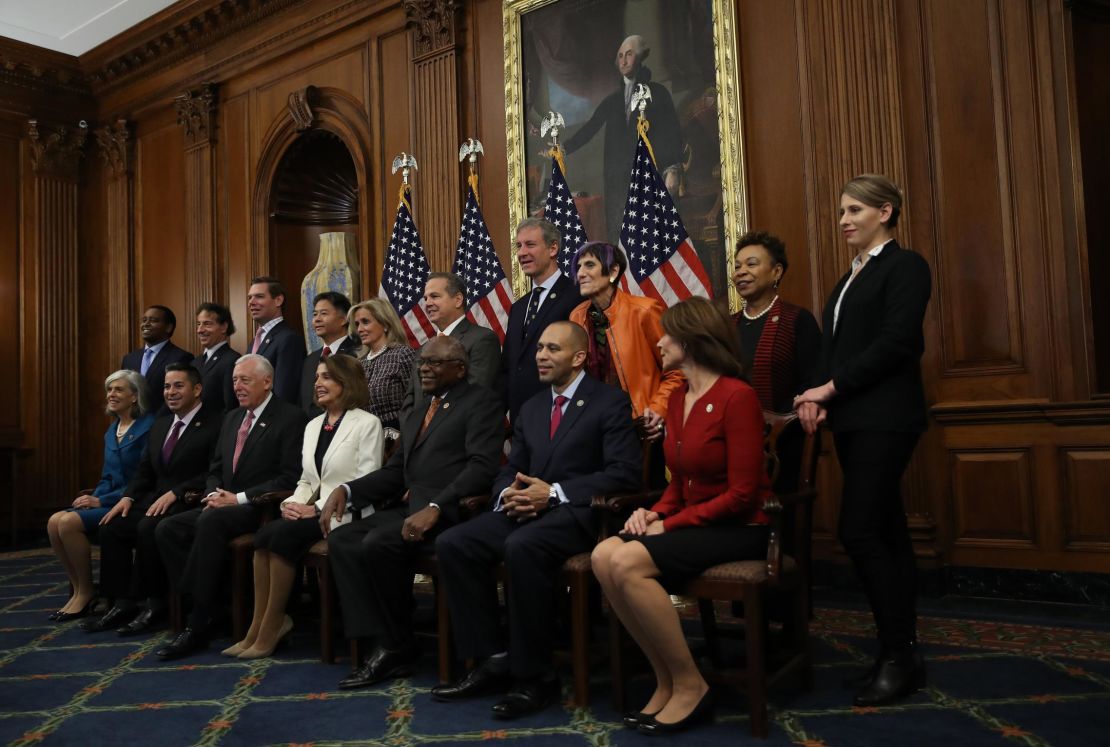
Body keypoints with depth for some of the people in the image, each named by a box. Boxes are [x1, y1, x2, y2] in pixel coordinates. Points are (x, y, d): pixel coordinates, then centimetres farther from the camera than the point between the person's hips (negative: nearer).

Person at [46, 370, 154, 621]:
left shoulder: (148, 427, -11)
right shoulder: (111, 431, 16)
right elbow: (107, 477, 19)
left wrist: (101, 501, -17)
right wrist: (93, 498, -2)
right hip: (107, 501, 8)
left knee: (69, 522, -23)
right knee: (54, 522, -13)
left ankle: (86, 591, -5)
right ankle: (77, 588, -1)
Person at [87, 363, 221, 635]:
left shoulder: (214, 423, -8)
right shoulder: (160, 424, 18)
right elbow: (145, 470, 19)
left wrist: (175, 493, -22)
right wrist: (128, 497, 1)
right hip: (156, 500, 8)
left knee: (148, 528, -30)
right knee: (111, 527, -10)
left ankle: (154, 604, -14)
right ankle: (123, 603, -2)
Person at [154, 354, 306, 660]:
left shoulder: (290, 417, -7)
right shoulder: (231, 418, 18)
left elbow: (290, 478, -14)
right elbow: (215, 469, 22)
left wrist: (239, 498, -17)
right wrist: (214, 494, -2)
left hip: (260, 509, -8)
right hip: (223, 505, 8)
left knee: (210, 521, -33)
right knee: (167, 529, -12)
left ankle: (198, 624, -24)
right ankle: (202, 607, -10)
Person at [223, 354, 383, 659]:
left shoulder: (367, 423, -3)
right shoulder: (312, 425, 20)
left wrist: (318, 508, -16)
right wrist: (292, 503, -2)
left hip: (344, 515, -6)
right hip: (311, 511, 6)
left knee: (282, 535, -26)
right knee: (265, 534, -21)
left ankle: (271, 629, -13)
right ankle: (258, 628, -14)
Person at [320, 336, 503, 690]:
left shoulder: (480, 402, 0)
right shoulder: (416, 416, 27)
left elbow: (482, 467, -13)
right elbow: (394, 471, 22)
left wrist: (434, 509, -24)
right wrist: (344, 489, 4)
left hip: (446, 511, -8)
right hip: (406, 508, 8)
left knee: (378, 543, -27)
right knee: (341, 540, -11)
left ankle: (398, 644, -7)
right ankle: (383, 644, -11)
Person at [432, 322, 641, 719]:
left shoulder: (610, 402, -1)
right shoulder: (531, 407, 21)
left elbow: (624, 472, -12)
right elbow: (510, 469, 20)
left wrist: (555, 492, -18)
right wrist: (508, 493, -6)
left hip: (578, 512, -7)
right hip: (527, 508, 7)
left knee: (522, 547, -35)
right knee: (452, 543, -14)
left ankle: (534, 676, -19)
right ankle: (492, 660, -7)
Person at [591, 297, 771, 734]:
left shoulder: (737, 397, -14)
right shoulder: (677, 399, 10)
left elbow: (742, 494, -18)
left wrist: (668, 524, -17)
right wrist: (655, 513, -3)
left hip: (740, 529, -7)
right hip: (692, 524, 7)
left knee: (628, 562, -27)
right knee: (603, 556, -18)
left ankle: (690, 685, -9)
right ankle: (665, 679, -4)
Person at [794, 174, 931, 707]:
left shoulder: (904, 265, -5)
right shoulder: (851, 278, 19)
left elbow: (895, 342, -15)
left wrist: (831, 388, -13)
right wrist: (818, 398, -2)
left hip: (885, 418, -8)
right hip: (852, 419, 9)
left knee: (859, 531, -13)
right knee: (886, 532, 10)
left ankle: (897, 655, 0)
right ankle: (903, 653, 17)